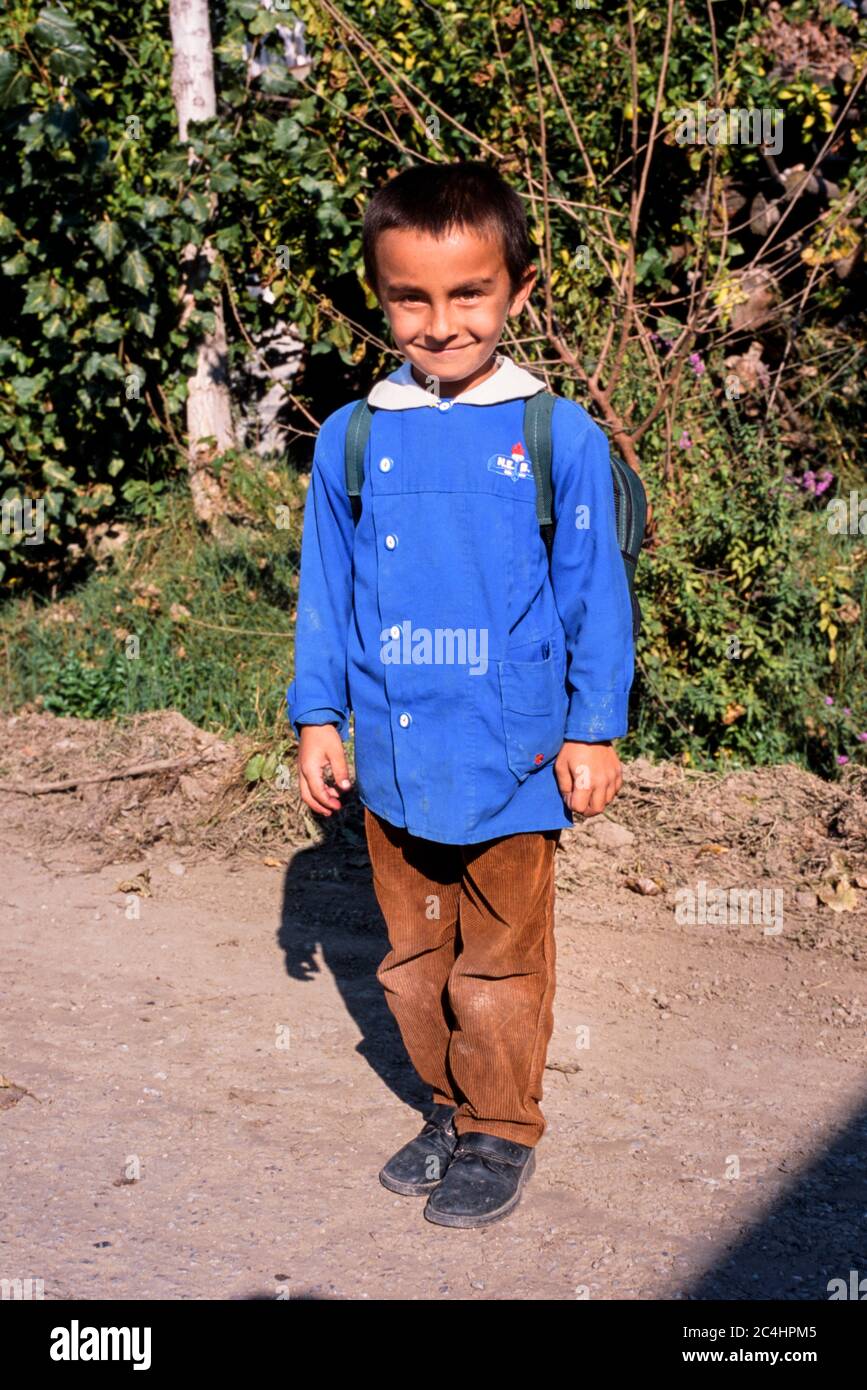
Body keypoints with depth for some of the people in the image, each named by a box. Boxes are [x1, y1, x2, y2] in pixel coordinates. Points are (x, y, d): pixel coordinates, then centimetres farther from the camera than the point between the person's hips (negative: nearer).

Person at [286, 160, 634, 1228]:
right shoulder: (350, 441, -1)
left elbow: (595, 595, -2)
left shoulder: (561, 438, -7)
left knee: (501, 961, 11)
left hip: (511, 761, -3)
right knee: (412, 955, 17)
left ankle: (501, 1132, 30)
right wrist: (316, 716, 5)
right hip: (392, 759, 3)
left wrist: (595, 731, -2)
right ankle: (449, 1107, 37)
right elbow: (325, 590, 7)